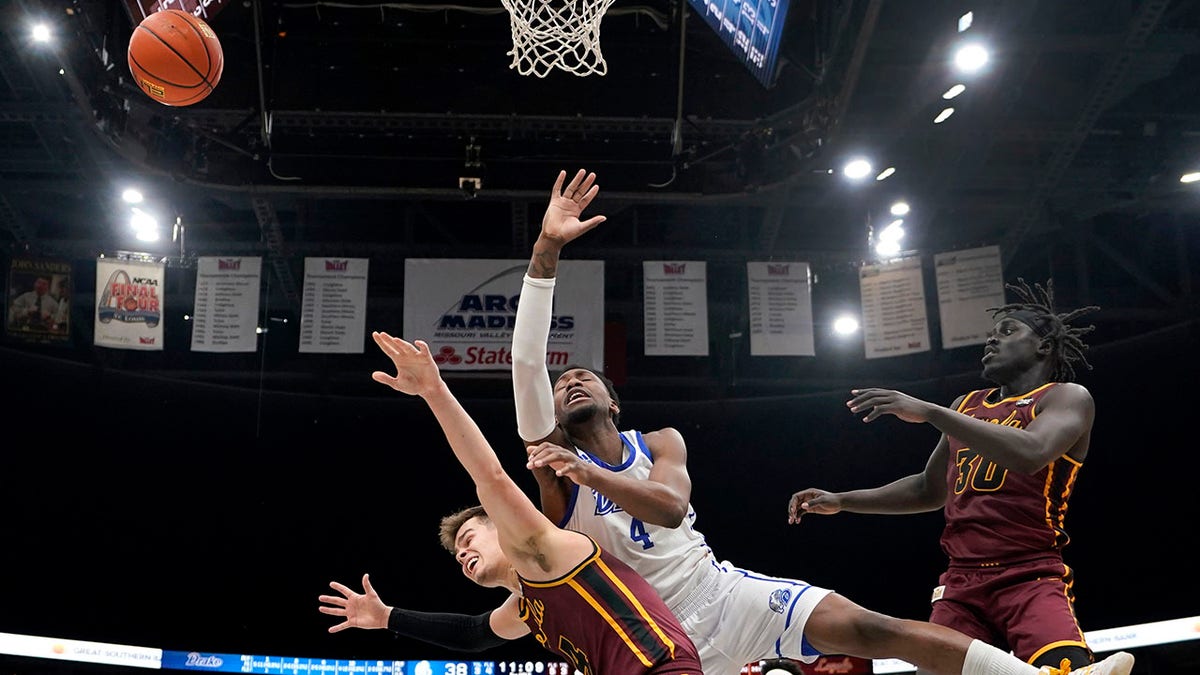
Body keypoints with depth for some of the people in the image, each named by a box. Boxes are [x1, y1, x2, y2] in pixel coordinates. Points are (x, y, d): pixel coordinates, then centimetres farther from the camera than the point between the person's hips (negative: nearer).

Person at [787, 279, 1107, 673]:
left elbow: (1030, 454, -22)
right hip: (961, 583, 6)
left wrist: (928, 411, -21)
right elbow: (931, 489, 31)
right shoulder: (967, 406, 20)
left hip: (1031, 580, -6)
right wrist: (841, 501, 23)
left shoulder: (1067, 398, 1)